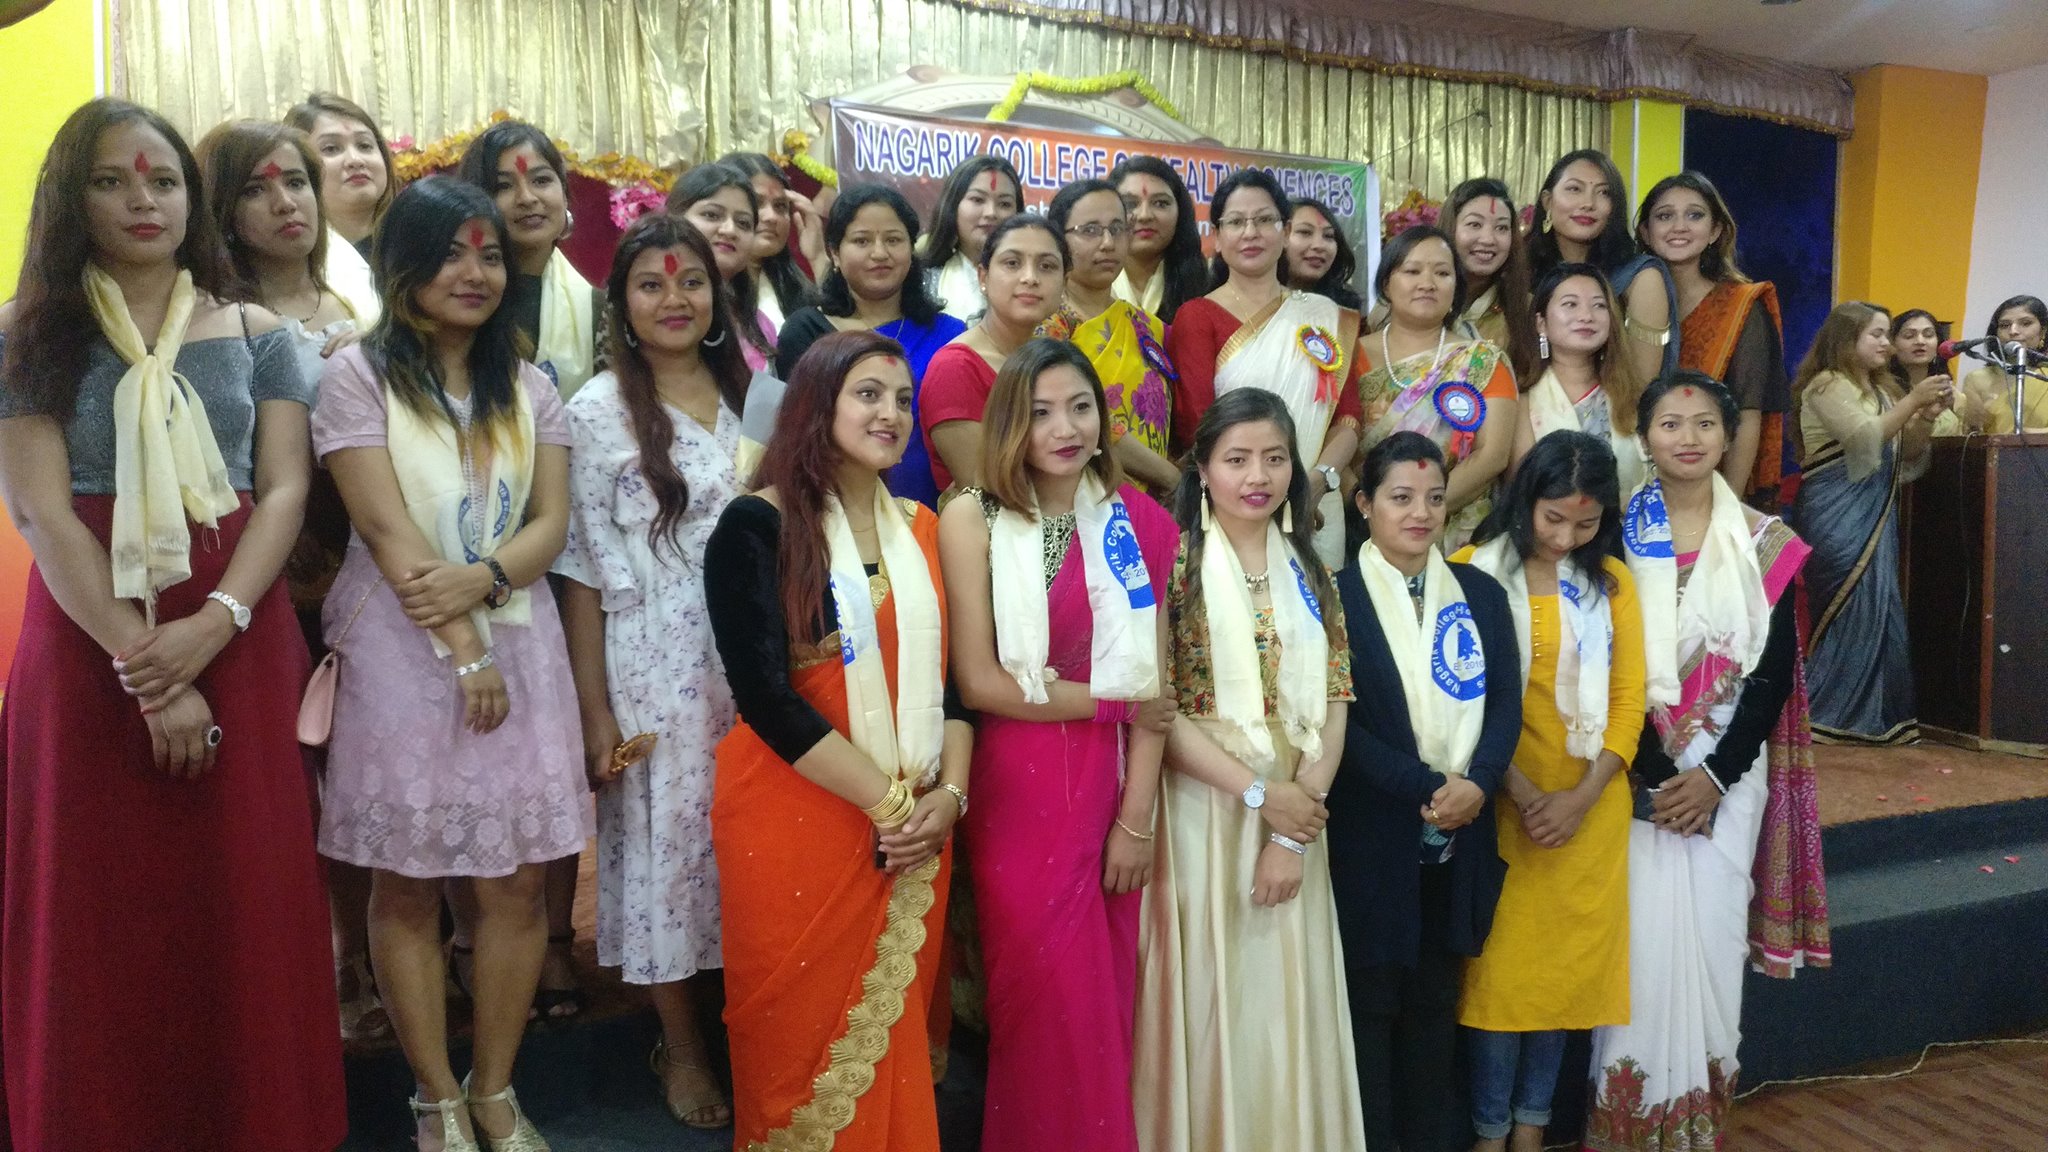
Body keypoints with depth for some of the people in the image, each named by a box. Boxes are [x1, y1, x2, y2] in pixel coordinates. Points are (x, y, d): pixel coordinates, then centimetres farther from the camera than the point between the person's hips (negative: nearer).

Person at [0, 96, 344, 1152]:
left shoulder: (257, 335, 9)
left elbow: (284, 491, 1)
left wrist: (211, 627, -15)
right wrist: (143, 667, -15)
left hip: (241, 640, 1)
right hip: (85, 643, -1)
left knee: (246, 902, 3)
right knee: (100, 914, 5)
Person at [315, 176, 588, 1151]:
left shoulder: (527, 387, 11)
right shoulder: (358, 376, -2)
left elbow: (551, 522, 3)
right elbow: (389, 533, -10)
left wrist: (482, 578, -16)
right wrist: (463, 652, -14)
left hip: (519, 642, 3)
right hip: (401, 650, -3)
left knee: (516, 882, 4)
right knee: (407, 885, 5)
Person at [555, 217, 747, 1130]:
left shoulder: (752, 396, 7)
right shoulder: (599, 411, -5)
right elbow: (584, 570, -6)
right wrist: (595, 710, -8)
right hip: (654, 667, -3)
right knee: (666, 840, 6)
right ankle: (681, 1046, 25)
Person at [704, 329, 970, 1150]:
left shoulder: (921, 528, 9)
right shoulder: (757, 526, -8)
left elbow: (949, 675, 9)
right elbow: (765, 694, -15)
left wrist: (948, 793, -7)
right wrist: (888, 801, -16)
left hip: (915, 826, 5)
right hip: (795, 818, -4)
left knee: (893, 1031, 13)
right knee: (801, 1037, 7)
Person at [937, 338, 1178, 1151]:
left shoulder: (1138, 522, 1)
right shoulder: (972, 521, -7)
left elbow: (1151, 683, -1)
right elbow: (979, 683, -12)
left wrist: (1137, 817, -6)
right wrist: (1109, 702, -8)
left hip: (1111, 788, 2)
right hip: (1017, 794, -2)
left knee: (1108, 995, 12)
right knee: (1042, 997, 7)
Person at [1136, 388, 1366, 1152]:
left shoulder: (1310, 574, 10)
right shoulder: (1174, 563, -4)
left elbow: (1333, 705, 4)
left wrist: (1297, 830, -6)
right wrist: (1258, 791, -14)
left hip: (1297, 817, 4)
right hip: (1202, 811, -4)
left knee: (1287, 1000, 10)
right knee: (1206, 997, 3)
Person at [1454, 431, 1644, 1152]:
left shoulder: (1611, 579, 6)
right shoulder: (1473, 572, -5)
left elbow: (1629, 696, 3)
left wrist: (1583, 795, -8)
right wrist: (1519, 789, -15)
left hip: (1590, 807, 3)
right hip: (1499, 802, -3)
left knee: (1568, 958, 9)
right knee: (1499, 959, 1)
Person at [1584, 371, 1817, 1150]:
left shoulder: (1766, 545, 4)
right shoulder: (1615, 534, -1)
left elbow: (1776, 674, 1)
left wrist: (1714, 775, -9)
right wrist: (1649, 775, -11)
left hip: (1725, 775, 1)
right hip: (1635, 775, -1)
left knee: (1709, 931, 3)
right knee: (1641, 932, -3)